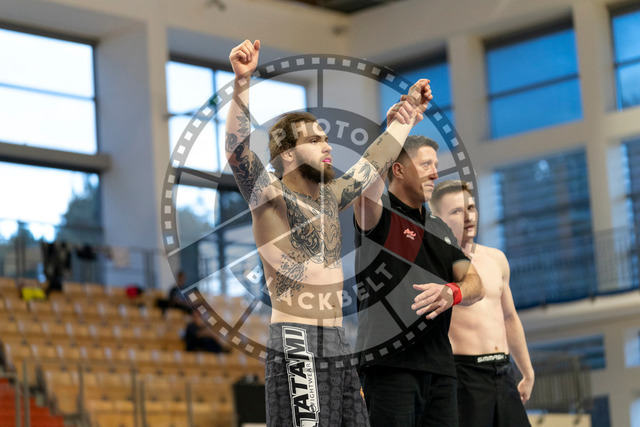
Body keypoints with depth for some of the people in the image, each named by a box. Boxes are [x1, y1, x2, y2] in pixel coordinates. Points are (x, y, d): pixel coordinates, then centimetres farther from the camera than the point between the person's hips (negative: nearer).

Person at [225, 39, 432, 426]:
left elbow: (374, 163, 34)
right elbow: (238, 149, -20)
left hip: (338, 341, 8)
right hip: (297, 340, -8)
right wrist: (242, 82, -31)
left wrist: (408, 115, 41)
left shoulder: (330, 197, 19)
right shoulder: (270, 196, -3)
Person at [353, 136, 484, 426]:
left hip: (440, 366, 7)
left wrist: (452, 292, -11)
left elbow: (475, 286, 14)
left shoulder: (439, 229, 24)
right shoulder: (380, 215, 2)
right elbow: (367, 190, -24)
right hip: (389, 364, -7)